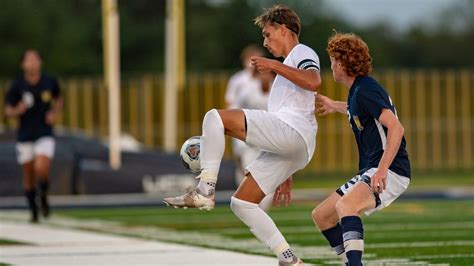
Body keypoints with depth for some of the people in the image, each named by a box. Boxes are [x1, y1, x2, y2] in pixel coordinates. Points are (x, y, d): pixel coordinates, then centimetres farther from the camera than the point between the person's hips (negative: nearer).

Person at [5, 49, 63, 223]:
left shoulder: (50, 82, -2)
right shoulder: (17, 86, -6)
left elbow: (58, 100, 16)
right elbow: (8, 111, 0)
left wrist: (54, 113, -3)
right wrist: (18, 110, -22)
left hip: (45, 135, -1)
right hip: (25, 136, 1)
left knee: (42, 169, -21)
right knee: (28, 177, 7)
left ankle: (44, 197, 9)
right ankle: (34, 211, 25)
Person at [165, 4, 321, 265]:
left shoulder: (302, 52, 6)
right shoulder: (287, 71, 37)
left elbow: (314, 82, -19)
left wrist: (274, 65, -20)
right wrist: (286, 176, 33)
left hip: (290, 131, -10)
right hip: (285, 145, 10)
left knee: (216, 117, -18)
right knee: (241, 203, 6)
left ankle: (205, 190, -26)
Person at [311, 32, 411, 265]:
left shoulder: (365, 91, -15)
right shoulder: (357, 90, 15)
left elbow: (396, 128, -26)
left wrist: (382, 171, -33)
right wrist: (334, 106, 52)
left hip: (391, 172, -10)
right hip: (370, 170, 10)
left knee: (345, 206, -36)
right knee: (321, 216, 13)